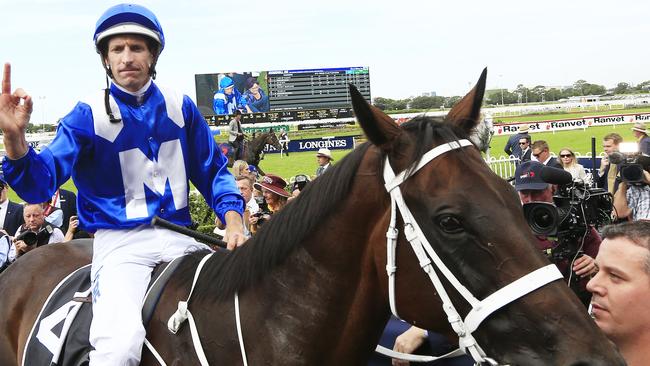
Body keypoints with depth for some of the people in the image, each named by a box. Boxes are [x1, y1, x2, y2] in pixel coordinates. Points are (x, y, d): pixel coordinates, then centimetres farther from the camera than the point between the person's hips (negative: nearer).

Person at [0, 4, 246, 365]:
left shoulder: (180, 106, 6)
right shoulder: (88, 116, -4)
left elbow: (213, 171, 12)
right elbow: (40, 184, -13)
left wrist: (233, 218, -6)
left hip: (180, 235, 4)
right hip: (120, 242, -4)